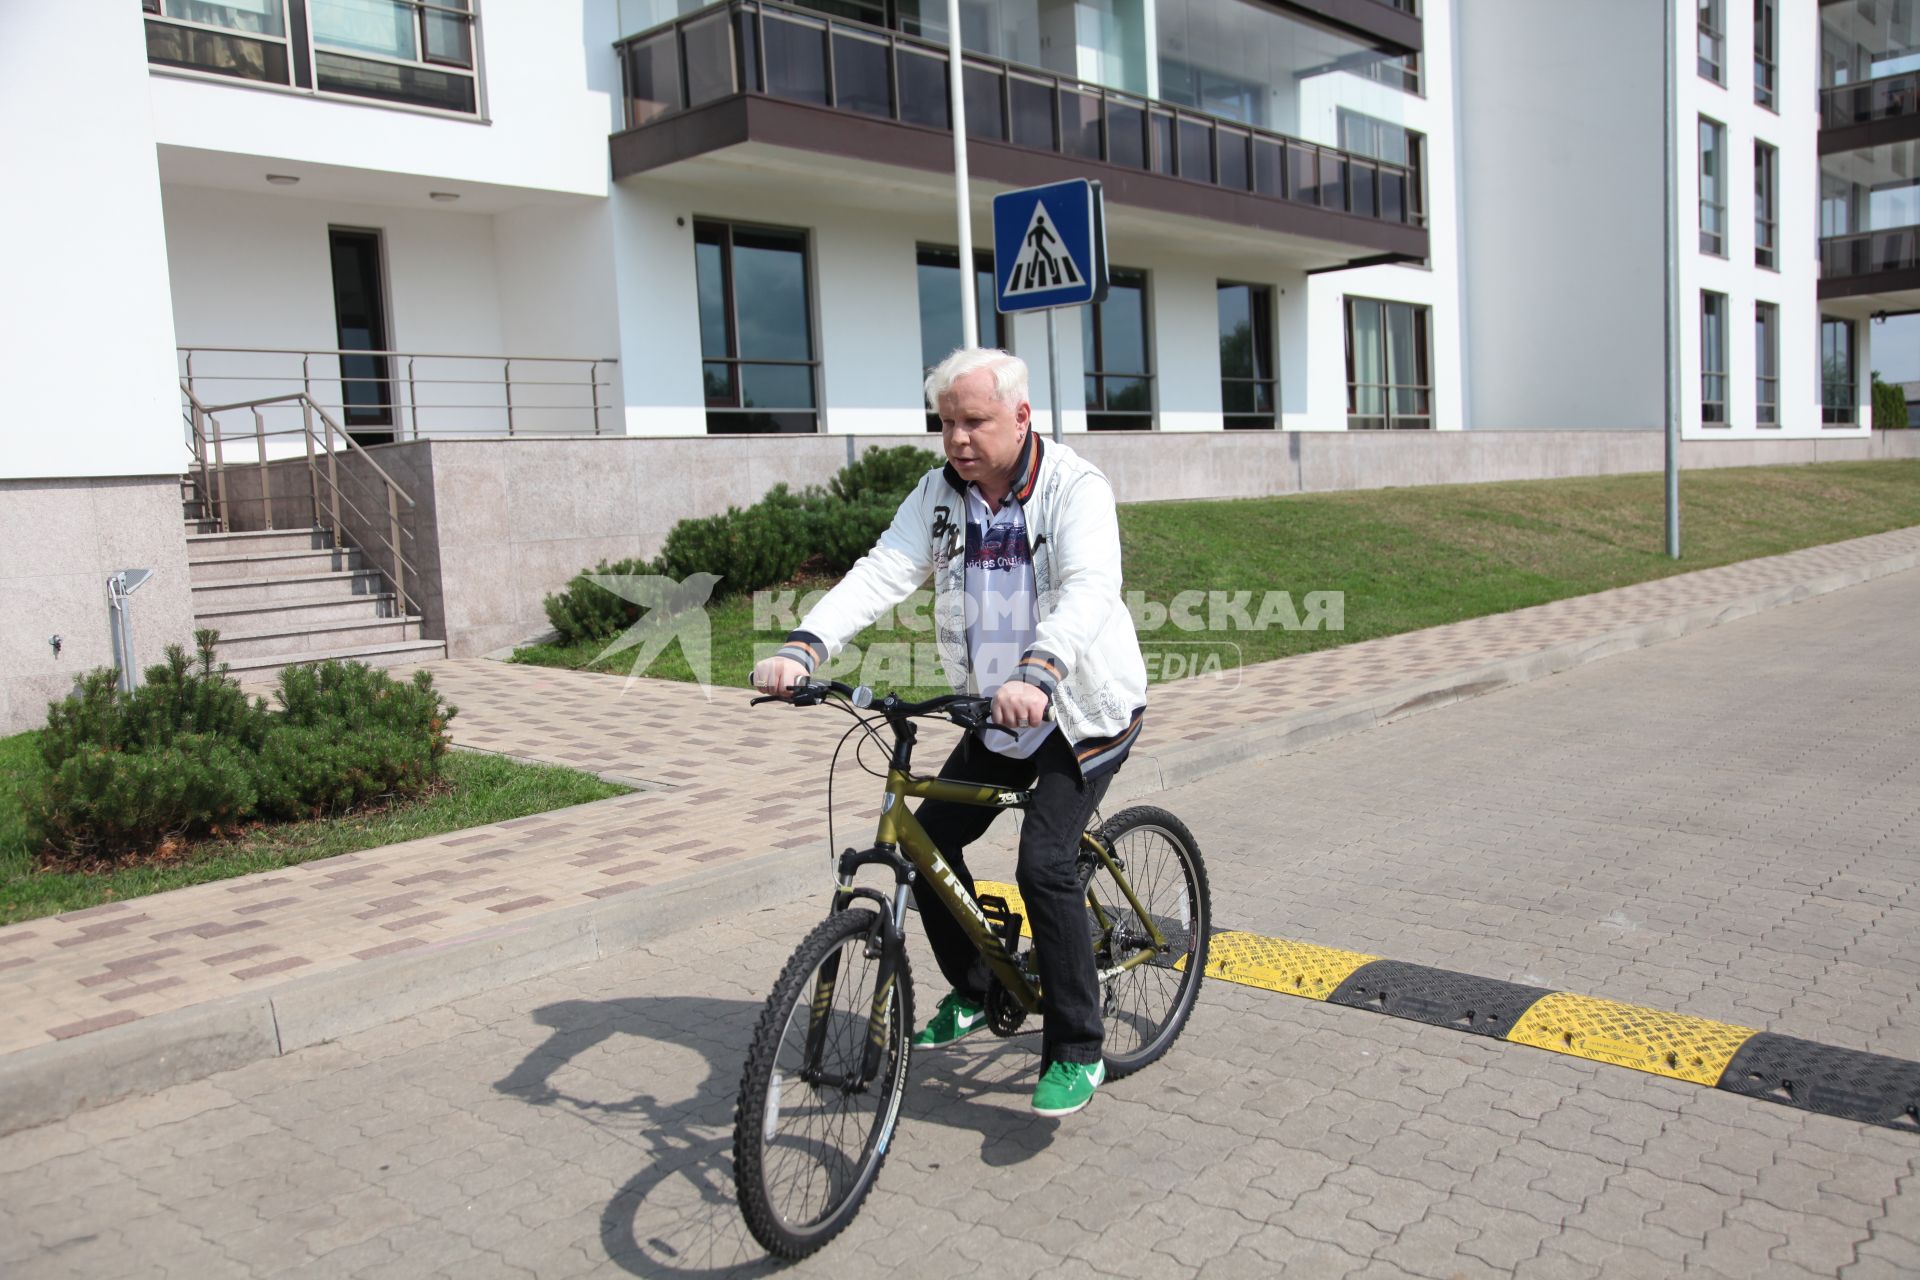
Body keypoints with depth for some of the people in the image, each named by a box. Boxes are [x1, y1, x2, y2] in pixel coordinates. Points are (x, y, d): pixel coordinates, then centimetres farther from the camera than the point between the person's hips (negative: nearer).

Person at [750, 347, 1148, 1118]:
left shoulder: (1075, 489, -18)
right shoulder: (940, 494, -2)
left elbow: (1089, 589, -34)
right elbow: (882, 571, -15)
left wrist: (1038, 673, -53)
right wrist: (803, 647, -32)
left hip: (1084, 712, -6)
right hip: (995, 717, 6)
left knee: (1044, 865, -18)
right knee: (929, 843, 4)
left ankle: (1076, 1053, -2)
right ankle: (974, 993, 27)